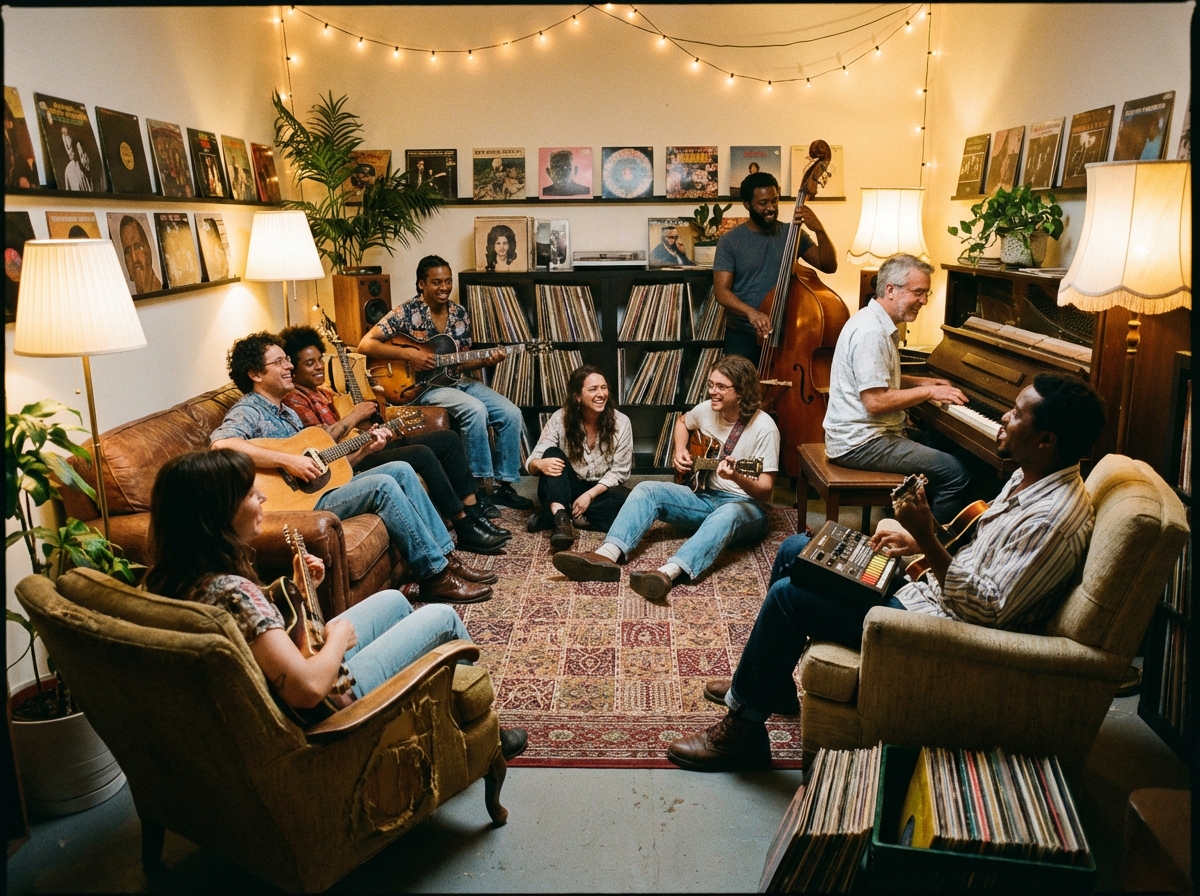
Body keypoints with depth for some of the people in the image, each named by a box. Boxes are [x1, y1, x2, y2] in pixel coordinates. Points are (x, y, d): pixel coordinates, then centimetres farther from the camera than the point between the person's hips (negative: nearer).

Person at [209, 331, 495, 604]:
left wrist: (363, 450, 7)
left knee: (401, 469, 1)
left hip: (320, 488, 10)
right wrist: (288, 461, -31)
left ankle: (446, 555, 0)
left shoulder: (288, 414, 20)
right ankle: (437, 576, -18)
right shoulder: (247, 412, -9)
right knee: (383, 485, -24)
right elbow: (220, 444, -32)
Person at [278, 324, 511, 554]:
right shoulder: (294, 399, -8)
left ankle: (474, 514, 0)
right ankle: (466, 530, -21)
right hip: (349, 464, -10)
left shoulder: (322, 393, 22)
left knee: (449, 438, 2)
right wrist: (355, 415, -11)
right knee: (422, 454, -31)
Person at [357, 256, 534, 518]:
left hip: (457, 381, 6)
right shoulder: (407, 313, -8)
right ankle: (479, 486, -20)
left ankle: (503, 484, -2)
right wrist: (408, 354, -22)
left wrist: (485, 360, -7)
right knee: (475, 410, -32)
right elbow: (365, 344, -13)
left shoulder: (461, 315, 8)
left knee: (511, 413, -12)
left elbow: (461, 362, 13)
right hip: (422, 385, -6)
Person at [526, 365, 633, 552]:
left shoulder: (621, 422, -11)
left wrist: (590, 495, -23)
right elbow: (532, 461, -13)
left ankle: (549, 517, -29)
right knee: (552, 453, -26)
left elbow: (619, 471, -9)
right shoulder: (560, 419, -12)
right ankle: (559, 515, -43)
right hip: (564, 490, 0)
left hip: (599, 491, 1)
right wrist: (540, 464, -39)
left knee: (629, 501, -31)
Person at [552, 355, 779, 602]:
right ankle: (606, 556, -37)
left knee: (728, 515, -42)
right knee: (647, 490, -15)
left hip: (745, 506, -6)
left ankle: (668, 572, -63)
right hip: (704, 496, 6)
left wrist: (737, 478, -39)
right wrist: (680, 451, 5)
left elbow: (765, 490, -18)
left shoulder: (763, 428, -17)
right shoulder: (707, 409, 0)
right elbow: (682, 422, 25)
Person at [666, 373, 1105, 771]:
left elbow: (989, 610, -26)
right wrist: (920, 543, 5)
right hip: (932, 591, 11)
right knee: (794, 550, 12)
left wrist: (929, 541, -30)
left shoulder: (1054, 517, -24)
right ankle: (768, 682, 24)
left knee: (788, 594, -19)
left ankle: (743, 727, -2)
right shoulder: (1029, 477, 5)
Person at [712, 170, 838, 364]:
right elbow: (721, 290, -12)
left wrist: (819, 230, -16)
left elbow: (829, 265, -1)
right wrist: (750, 312, -29)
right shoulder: (730, 241, -4)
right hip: (742, 335, -1)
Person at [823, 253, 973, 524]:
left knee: (946, 445, 23)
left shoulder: (880, 324, 13)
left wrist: (923, 382, 13)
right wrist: (929, 392, -15)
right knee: (956, 474, -16)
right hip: (860, 443, -11)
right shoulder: (870, 332, -21)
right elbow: (876, 402, -26)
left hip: (863, 431, 11)